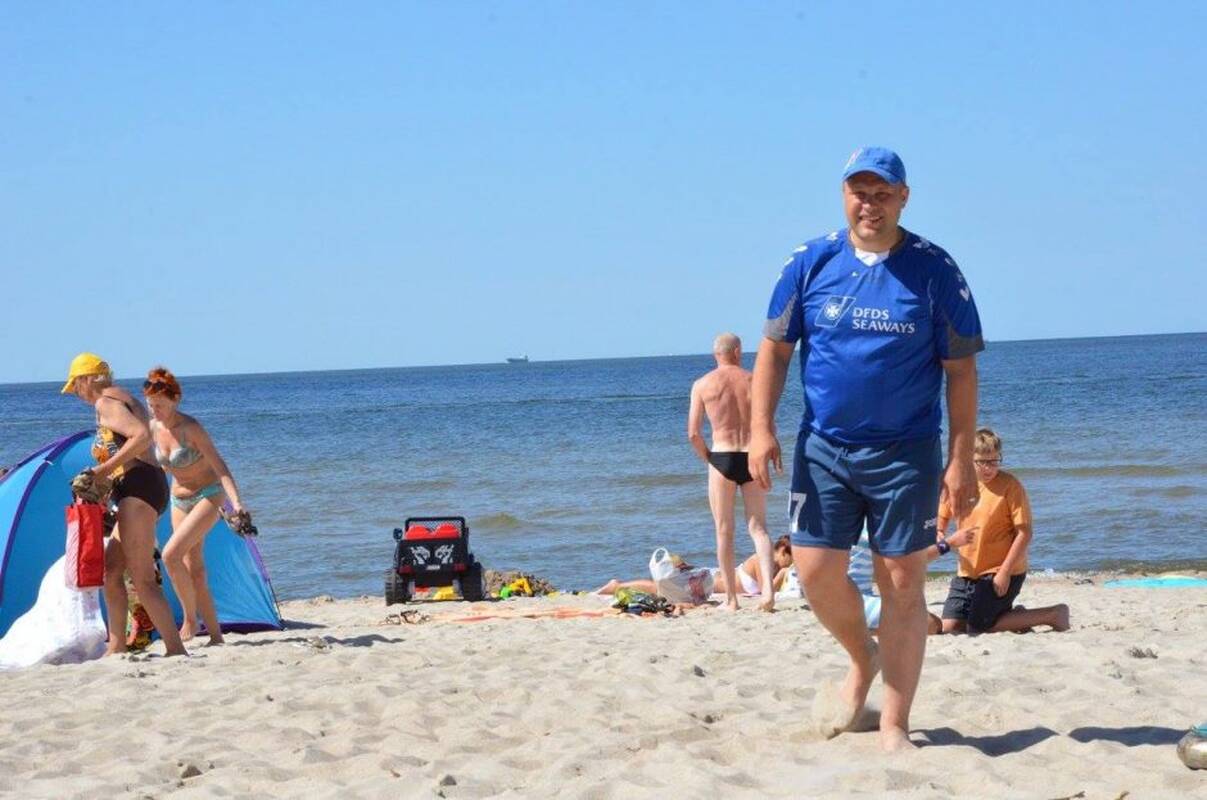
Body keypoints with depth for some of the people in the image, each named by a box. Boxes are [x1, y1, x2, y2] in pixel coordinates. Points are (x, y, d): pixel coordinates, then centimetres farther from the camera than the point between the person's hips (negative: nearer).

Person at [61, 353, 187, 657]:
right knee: (110, 569, 15)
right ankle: (116, 646, 17)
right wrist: (99, 483, 25)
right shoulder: (126, 400, 25)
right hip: (147, 487, 11)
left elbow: (141, 436, -22)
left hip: (139, 486, -11)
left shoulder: (105, 402, -6)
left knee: (142, 578, -13)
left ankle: (176, 649, -18)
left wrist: (102, 471, -21)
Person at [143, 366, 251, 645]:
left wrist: (236, 503, -37)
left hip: (209, 496, -7)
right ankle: (216, 635, 8)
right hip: (180, 500, 7)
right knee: (194, 568, 3)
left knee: (171, 555, -22)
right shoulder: (154, 428, -3)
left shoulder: (190, 429, -23)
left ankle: (191, 620, -7)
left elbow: (219, 467, -26)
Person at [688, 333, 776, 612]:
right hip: (752, 457, 1)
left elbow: (693, 434, -3)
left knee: (724, 530, 7)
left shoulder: (702, 385, 2)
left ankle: (731, 599, 7)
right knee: (758, 527, 7)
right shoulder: (753, 380, 4)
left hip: (721, 456, -1)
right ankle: (768, 588, -12)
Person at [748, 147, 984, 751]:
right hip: (823, 447, 2)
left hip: (906, 453, -2)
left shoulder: (934, 270, -3)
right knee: (816, 572, -2)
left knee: (902, 584, 0)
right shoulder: (812, 263, 1)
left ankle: (894, 724, 9)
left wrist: (960, 458, -6)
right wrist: (761, 427, -5)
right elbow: (774, 348, 7)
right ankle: (862, 659, 29)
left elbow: (960, 369, -1)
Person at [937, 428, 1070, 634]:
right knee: (949, 627, 0)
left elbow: (1024, 533, -15)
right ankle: (1014, 616, 19)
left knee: (978, 627, -13)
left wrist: (1004, 572, -19)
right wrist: (939, 538, -5)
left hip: (1001, 572, -6)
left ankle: (1053, 615, 0)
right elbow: (942, 517, 19)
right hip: (967, 571, 6)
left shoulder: (1010, 485, -13)